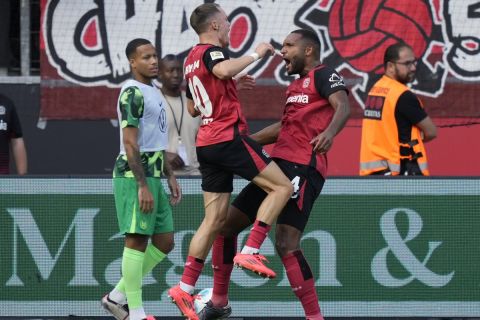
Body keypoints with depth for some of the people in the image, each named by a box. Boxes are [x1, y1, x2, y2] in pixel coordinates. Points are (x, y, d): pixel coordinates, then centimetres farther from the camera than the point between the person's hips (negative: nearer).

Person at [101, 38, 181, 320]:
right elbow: (130, 142, -17)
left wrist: (170, 176, 22)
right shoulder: (133, 93, -12)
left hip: (153, 176, 10)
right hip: (135, 176, -10)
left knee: (164, 242, 9)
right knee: (137, 240, -7)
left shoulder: (154, 93, 19)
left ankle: (118, 296, 16)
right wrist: (142, 186, -21)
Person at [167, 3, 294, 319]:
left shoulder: (191, 59, 20)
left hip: (208, 144, 9)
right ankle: (250, 252, -12)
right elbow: (223, 70, -34)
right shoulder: (211, 51, -8)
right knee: (282, 186, -4)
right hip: (229, 137, -9)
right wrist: (256, 54, -21)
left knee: (215, 218, 9)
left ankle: (185, 288, 4)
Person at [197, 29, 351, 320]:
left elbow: (343, 106, -21)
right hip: (279, 165, 10)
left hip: (303, 169, -10)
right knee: (226, 224, 13)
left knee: (286, 244, -22)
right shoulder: (297, 85, 25)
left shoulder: (324, 75, -3)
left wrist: (329, 132, -41)